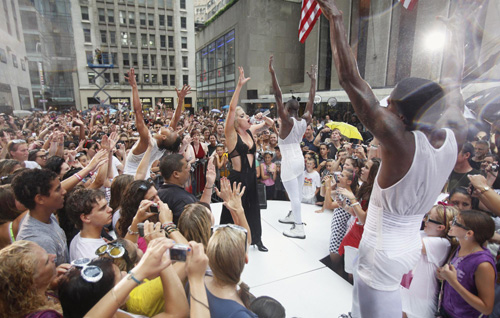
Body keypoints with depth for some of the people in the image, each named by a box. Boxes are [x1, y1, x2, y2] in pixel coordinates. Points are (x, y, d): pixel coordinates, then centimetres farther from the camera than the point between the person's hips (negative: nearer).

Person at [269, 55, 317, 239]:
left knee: (294, 194, -2)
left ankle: (299, 228, 5)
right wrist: (313, 79, 18)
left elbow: (278, 97, -24)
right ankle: (294, 216, 39)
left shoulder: (288, 121, -17)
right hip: (300, 159, 8)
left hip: (289, 161, -8)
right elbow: (311, 100, 11)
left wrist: (272, 74, -25)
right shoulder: (305, 120, 1)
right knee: (297, 192, 19)